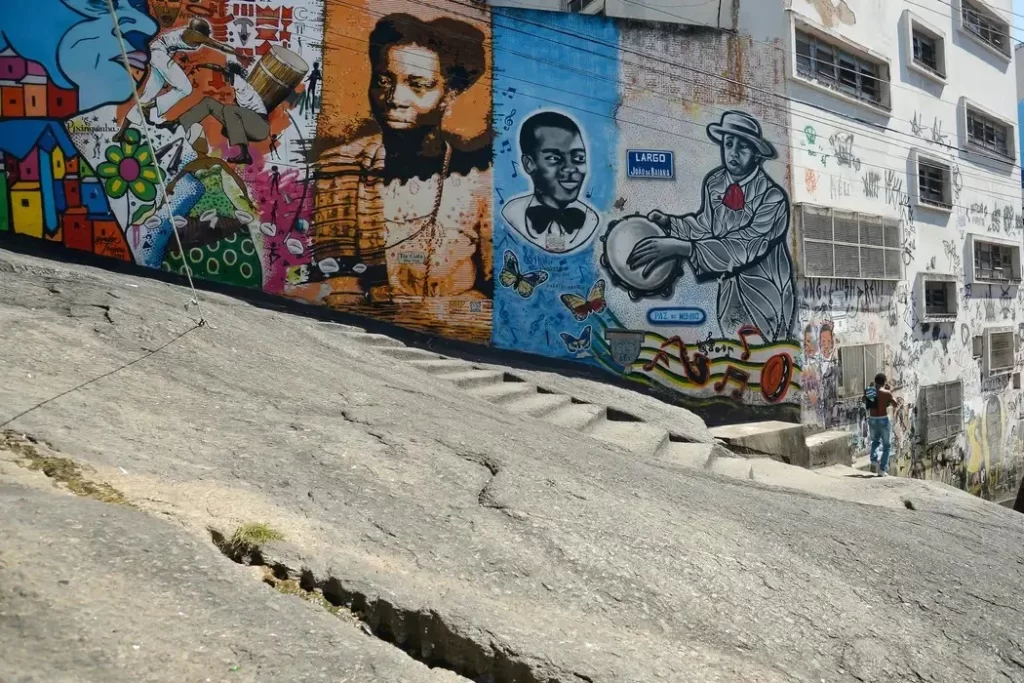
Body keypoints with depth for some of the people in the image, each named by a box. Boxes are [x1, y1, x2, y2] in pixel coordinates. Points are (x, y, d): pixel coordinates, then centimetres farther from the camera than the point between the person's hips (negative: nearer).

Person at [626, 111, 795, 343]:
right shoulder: (714, 182, -7)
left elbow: (745, 247, -33)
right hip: (730, 287, 5)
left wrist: (681, 247, -41)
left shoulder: (772, 196, -24)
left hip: (765, 292, -4)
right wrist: (668, 223, -10)